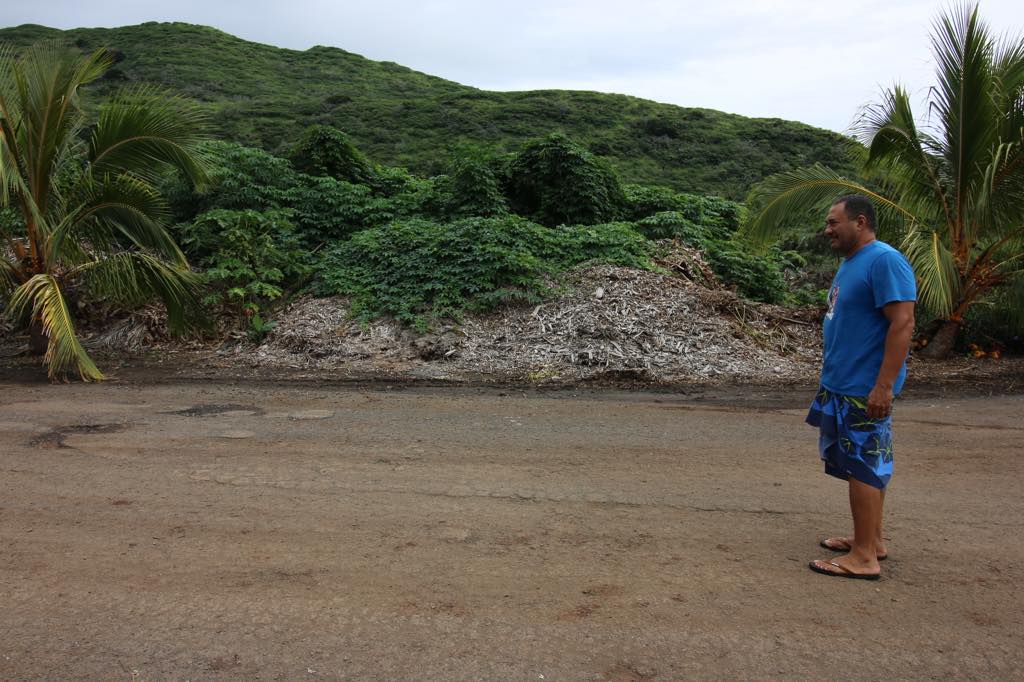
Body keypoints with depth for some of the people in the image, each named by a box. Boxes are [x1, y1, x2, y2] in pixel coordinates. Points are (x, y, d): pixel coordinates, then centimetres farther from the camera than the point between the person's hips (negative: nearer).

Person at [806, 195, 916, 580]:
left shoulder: (885, 262, -17)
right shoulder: (850, 263, 13)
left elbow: (903, 324, -22)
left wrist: (884, 386, -25)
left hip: (864, 389, -10)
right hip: (841, 385, 10)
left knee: (863, 466, -4)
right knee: (863, 464, 16)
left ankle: (864, 557, 4)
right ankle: (871, 540, 27)